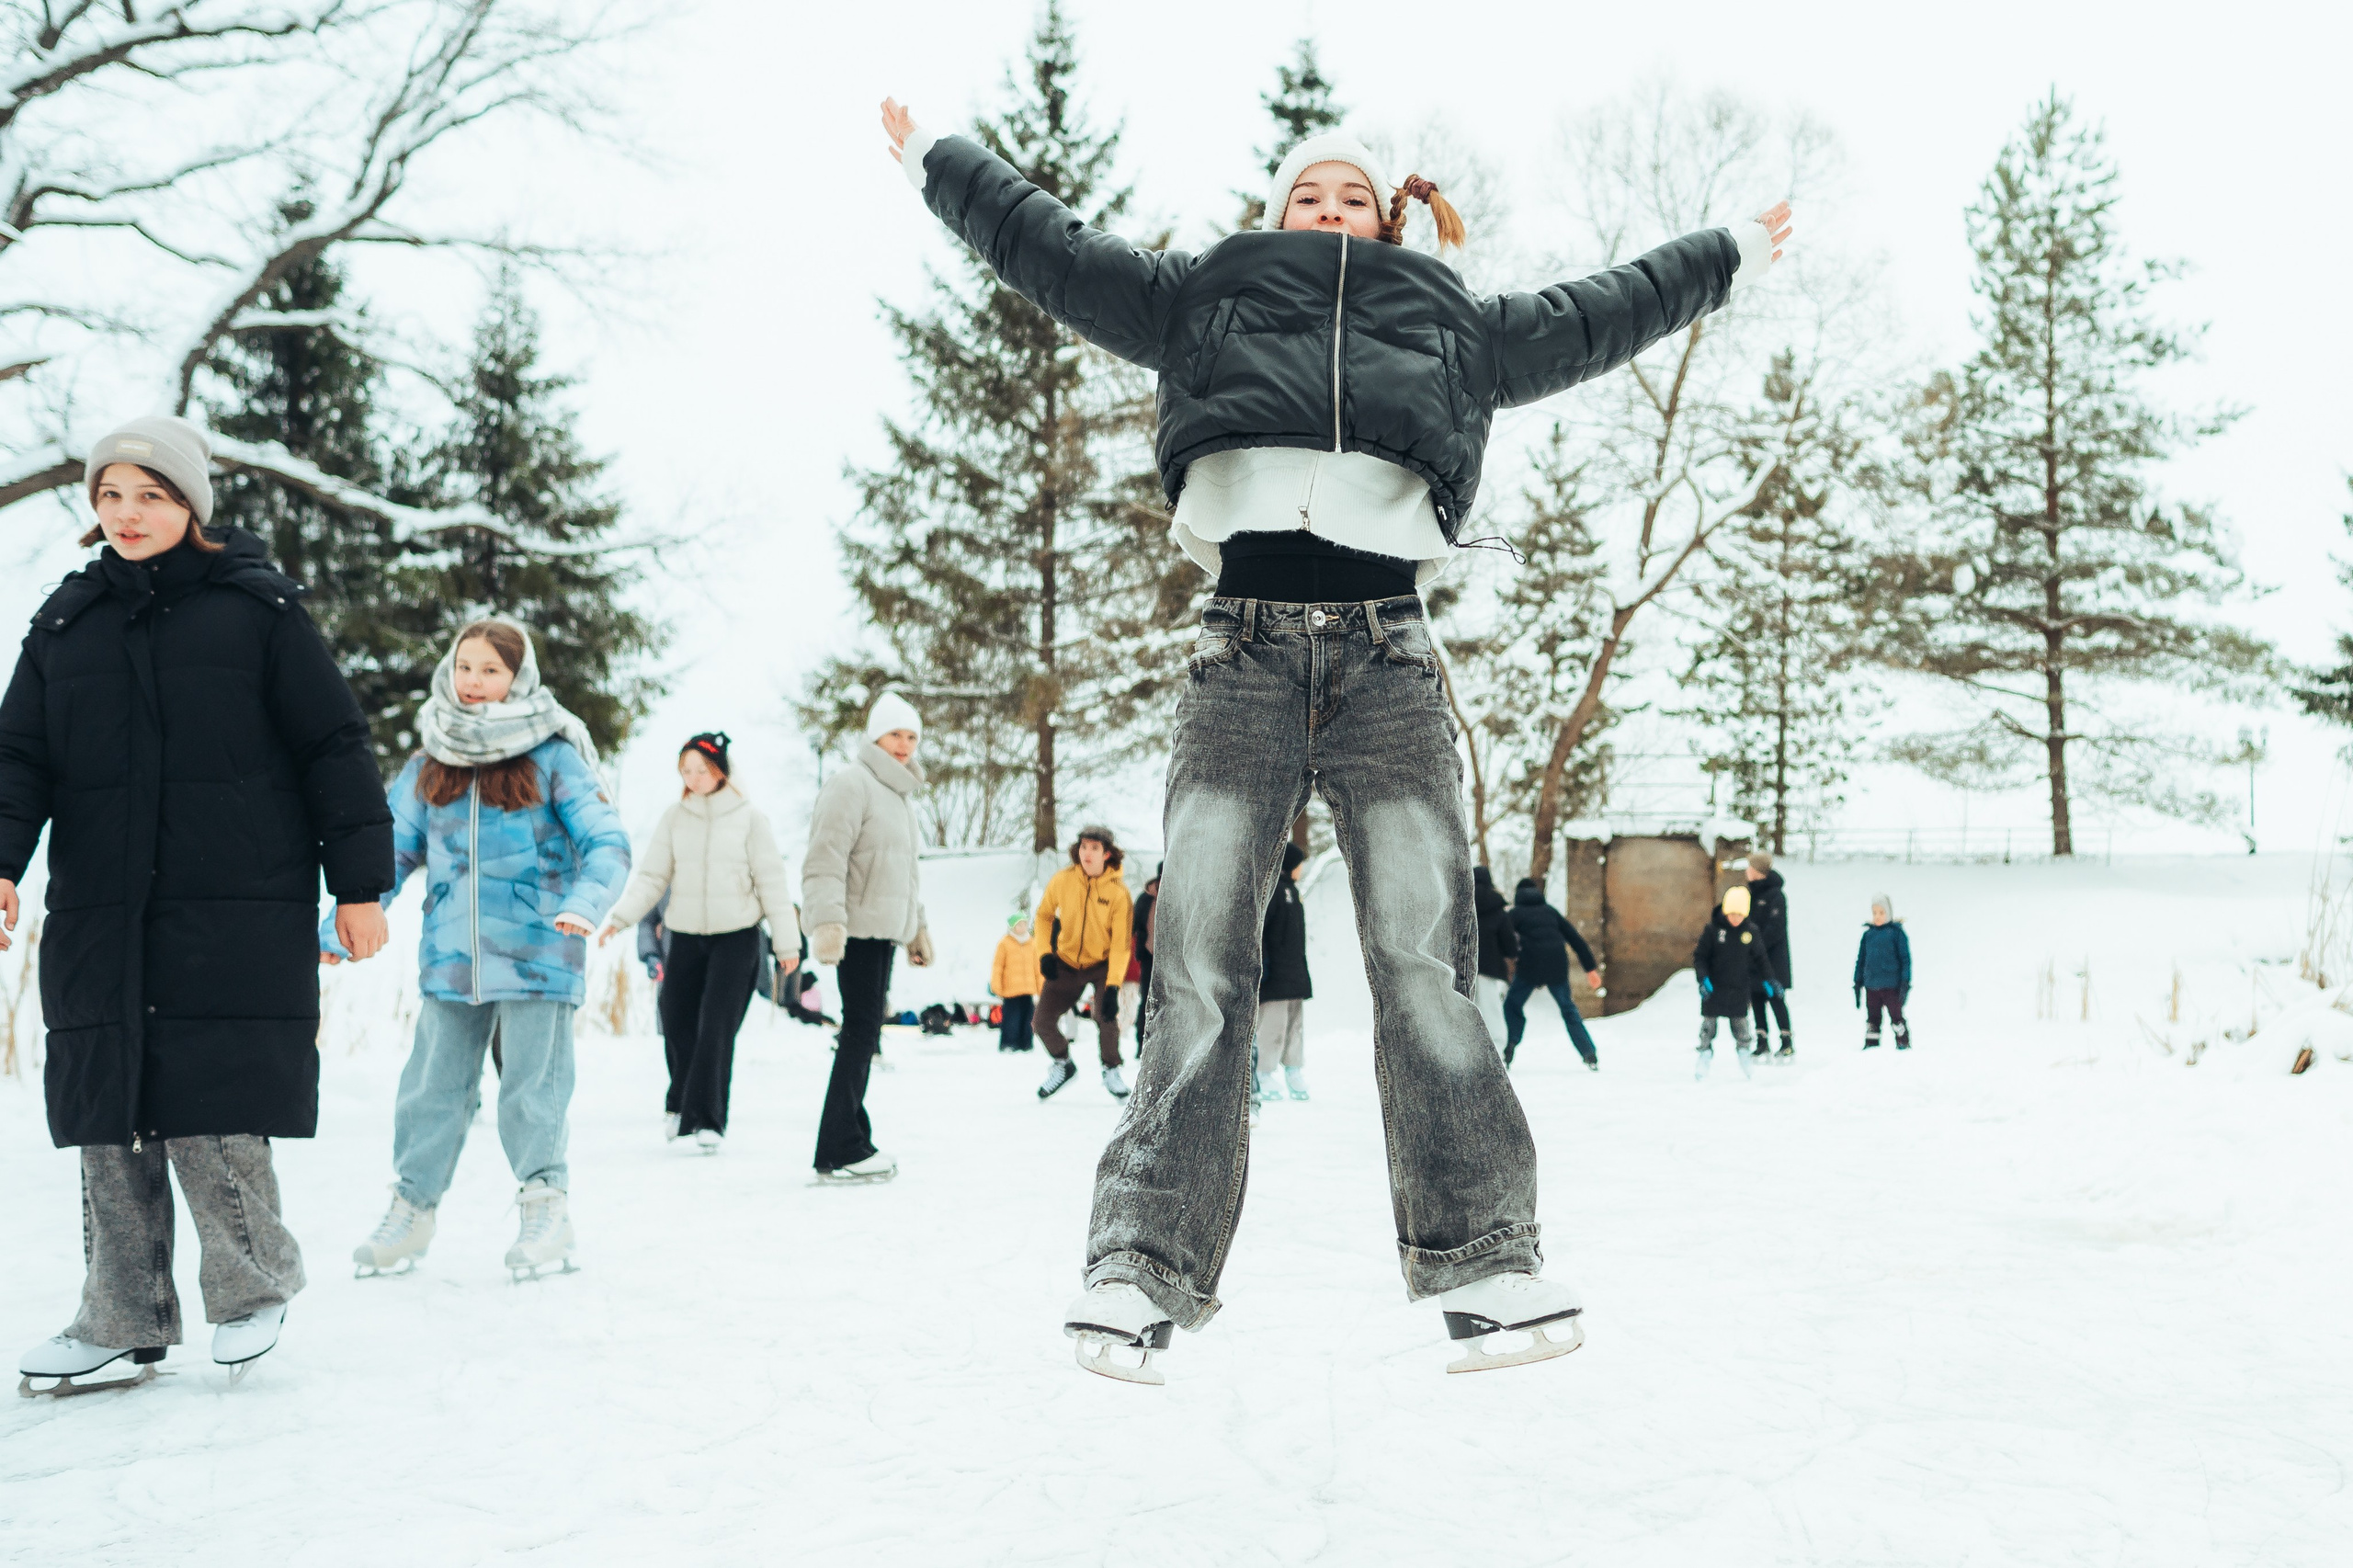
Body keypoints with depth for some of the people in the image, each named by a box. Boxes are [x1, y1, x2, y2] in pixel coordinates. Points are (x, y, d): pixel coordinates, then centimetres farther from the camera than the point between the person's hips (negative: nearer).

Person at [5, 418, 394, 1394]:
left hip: (238, 913, -4)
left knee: (209, 1114, -8)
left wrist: (358, 883, -1)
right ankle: (123, 1320, 16)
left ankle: (254, 1286, 15)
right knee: (108, 1118, 4)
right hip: (99, 918, 4)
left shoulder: (257, 608, 2)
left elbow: (334, 747, 2)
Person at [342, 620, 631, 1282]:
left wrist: (585, 901, -26)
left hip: (535, 954, -4)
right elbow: (392, 850, 12)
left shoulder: (553, 756, -3)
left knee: (532, 1085, 2)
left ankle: (546, 1208, 16)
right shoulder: (429, 763, 9)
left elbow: (606, 841, -8)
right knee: (432, 1085, 9)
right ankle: (411, 1208, 22)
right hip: (449, 956, 4)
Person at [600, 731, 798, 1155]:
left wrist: (787, 940, -2)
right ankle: (682, 1101, 31)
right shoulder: (674, 817, 5)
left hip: (736, 937, -3)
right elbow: (651, 877, 3)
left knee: (716, 1028, -10)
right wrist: (618, 918, -10)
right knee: (677, 1024, 6)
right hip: (685, 936, 3)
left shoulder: (750, 818, -2)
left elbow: (771, 881, -1)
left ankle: (707, 1119, -5)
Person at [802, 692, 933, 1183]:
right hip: (857, 930, -9)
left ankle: (850, 1144, 16)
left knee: (863, 1036, 11)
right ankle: (841, 1152, -7)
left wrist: (917, 927, 30)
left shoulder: (900, 792, 21)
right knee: (861, 1033, -10)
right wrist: (827, 921, -27)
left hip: (884, 930, 9)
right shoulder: (852, 784, -9)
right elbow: (825, 860, -18)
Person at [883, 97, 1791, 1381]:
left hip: (1387, 664, 1)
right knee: (1197, 964, -10)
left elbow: (1600, 314, 37)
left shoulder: (1458, 328, 27)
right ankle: (1145, 1265, -9)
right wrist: (934, 159, 37)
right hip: (1243, 659, -1)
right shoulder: (1203, 301, 24)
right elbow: (1047, 247, 30)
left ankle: (1481, 1261, -6)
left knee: (1425, 962, -9)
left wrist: (1731, 255, 47)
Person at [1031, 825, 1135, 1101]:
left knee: (1106, 1016, -24)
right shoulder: (1062, 881, -12)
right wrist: (1044, 953, -4)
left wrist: (1113, 986, -26)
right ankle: (1063, 1065, 29)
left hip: (1103, 964, -3)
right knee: (1043, 1021, -1)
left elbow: (1121, 943, -19)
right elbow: (1044, 915, 7)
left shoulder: (1118, 892, -19)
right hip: (1066, 963, 3)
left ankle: (1111, 1071, 3)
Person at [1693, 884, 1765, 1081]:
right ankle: (1705, 1058, 13)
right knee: (1708, 1023, 3)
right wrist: (1703, 978, -15)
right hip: (1713, 988, -1)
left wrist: (1766, 980, 7)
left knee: (1741, 1024, 7)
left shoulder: (1750, 932, -1)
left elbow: (1759, 959, 11)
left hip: (1739, 989, 1)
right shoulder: (1712, 930, -9)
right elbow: (1699, 956, -4)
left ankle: (1743, 1053, 21)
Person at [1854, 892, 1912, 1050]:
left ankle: (1903, 1043, 12)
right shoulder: (1868, 934, 9)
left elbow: (1905, 958, -3)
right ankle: (1871, 1044, 18)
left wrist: (1905, 982, -8)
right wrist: (1858, 983, 13)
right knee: (1872, 1017, 10)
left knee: (1896, 1015, 1)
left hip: (1891, 985, -4)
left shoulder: (1896, 932, -3)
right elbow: (1861, 960, 15)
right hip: (1871, 985, 4)